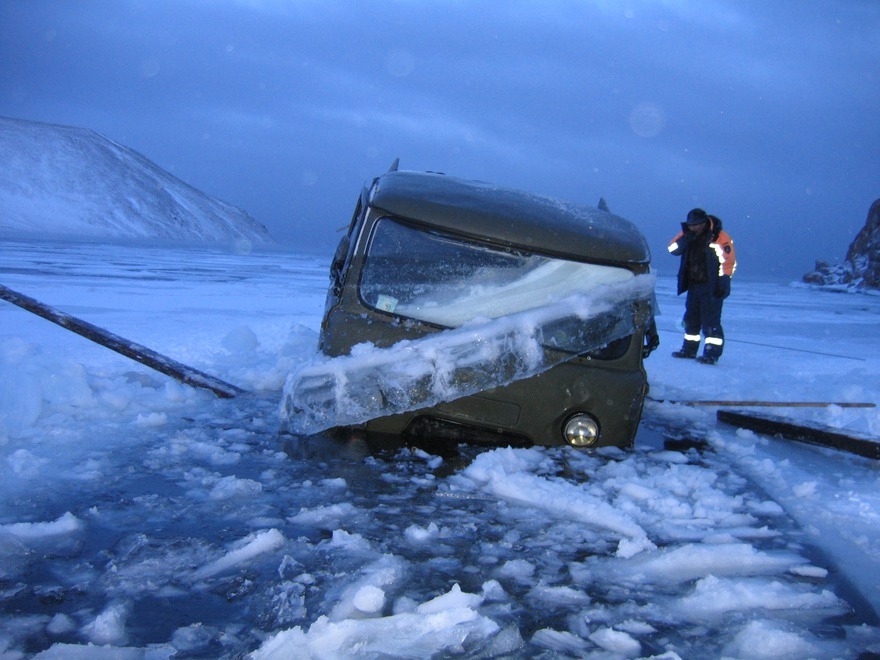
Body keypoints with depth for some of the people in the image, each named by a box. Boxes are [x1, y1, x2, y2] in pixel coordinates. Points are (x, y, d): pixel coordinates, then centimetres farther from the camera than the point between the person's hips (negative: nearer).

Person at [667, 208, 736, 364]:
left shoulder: (720, 238, -14)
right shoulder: (688, 235, 6)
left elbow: (729, 262, -14)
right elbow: (673, 249, -1)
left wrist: (722, 283, -17)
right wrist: (686, 238, -16)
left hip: (712, 287, -7)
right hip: (693, 285, 7)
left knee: (710, 321, -8)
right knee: (691, 318, 15)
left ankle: (712, 353, -5)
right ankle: (689, 349, 26)